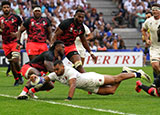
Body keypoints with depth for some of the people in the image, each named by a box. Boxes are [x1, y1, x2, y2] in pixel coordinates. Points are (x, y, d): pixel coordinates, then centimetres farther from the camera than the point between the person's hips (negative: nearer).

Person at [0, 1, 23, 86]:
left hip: (14, 42, -3)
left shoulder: (16, 17, -3)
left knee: (15, 60, -18)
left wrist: (17, 34, -10)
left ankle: (19, 76, 2)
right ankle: (16, 79, 16)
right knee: (11, 62, 6)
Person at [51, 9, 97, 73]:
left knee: (79, 65, -13)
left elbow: (84, 41, 14)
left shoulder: (81, 28, -2)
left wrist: (91, 53, 15)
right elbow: (56, 35, -20)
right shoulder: (66, 23, -21)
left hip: (71, 46, 4)